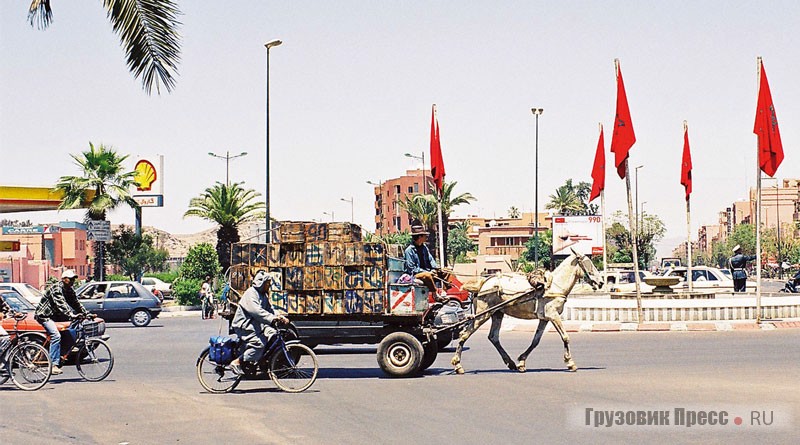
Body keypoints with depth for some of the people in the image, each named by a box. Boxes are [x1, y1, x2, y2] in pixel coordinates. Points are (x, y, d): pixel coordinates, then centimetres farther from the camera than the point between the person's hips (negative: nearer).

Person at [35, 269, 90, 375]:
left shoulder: (70, 290, 7)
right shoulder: (56, 288, -21)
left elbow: (76, 304, 8)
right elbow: (61, 304, -35)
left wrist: (87, 314, -5)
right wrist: (71, 315, -47)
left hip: (55, 315, 10)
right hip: (45, 315, -10)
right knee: (56, 335, -28)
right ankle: (54, 365, -31)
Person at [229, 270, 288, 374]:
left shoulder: (263, 295, 15)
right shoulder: (250, 293, -17)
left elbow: (270, 309, 10)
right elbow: (256, 311, -30)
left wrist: (280, 317, -8)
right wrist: (272, 318, -37)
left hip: (257, 324, 9)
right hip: (244, 325, -9)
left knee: (273, 334, -7)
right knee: (258, 343, -25)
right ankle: (237, 362, -18)